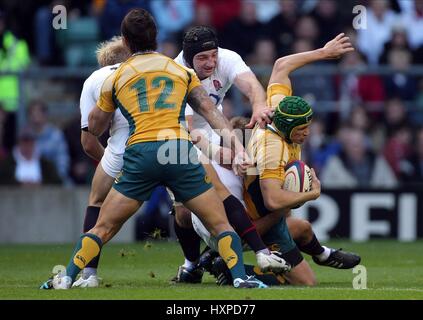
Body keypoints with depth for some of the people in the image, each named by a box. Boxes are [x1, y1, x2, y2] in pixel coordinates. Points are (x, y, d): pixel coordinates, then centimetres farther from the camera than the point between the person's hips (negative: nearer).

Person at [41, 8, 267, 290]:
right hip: (180, 150, 0)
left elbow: (94, 127, 28)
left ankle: (66, 279, 4)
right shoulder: (182, 70, 20)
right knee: (220, 224, 8)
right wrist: (236, 145, 4)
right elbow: (210, 111, 9)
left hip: (139, 153, 0)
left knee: (103, 228, 10)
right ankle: (240, 277, -8)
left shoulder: (115, 78, 19)